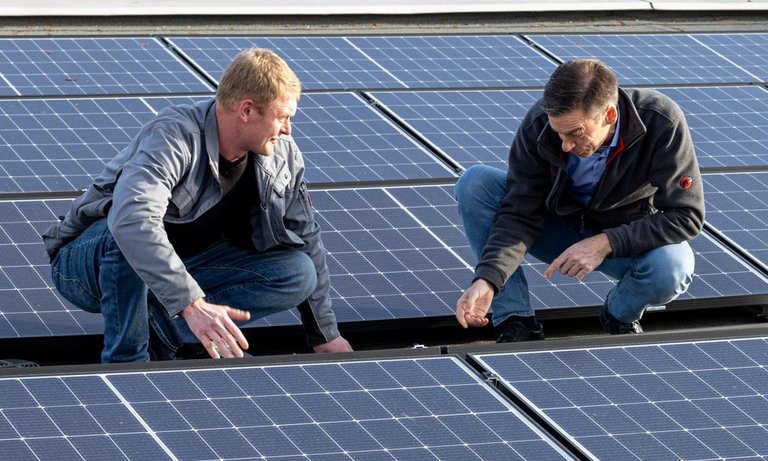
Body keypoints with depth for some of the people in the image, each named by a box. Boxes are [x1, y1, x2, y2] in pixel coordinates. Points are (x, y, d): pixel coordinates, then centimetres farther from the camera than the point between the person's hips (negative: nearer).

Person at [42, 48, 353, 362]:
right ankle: (126, 361, -28)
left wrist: (325, 335, 9)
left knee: (299, 273, -13)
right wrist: (191, 303, -54)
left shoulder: (283, 155, -7)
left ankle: (157, 327, -14)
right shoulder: (174, 136, -30)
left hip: (179, 265, 7)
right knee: (127, 241, -42)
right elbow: (131, 220, -47)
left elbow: (307, 240, 7)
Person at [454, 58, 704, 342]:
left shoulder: (662, 122, -30)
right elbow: (519, 214, -21)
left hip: (628, 238, -2)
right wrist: (487, 280, -37)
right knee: (475, 183, -23)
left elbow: (687, 216, -25)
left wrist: (605, 243, -33)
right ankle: (516, 323, -17)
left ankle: (621, 315, 0)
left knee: (672, 267, -37)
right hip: (560, 229, 2)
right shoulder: (539, 123, -24)